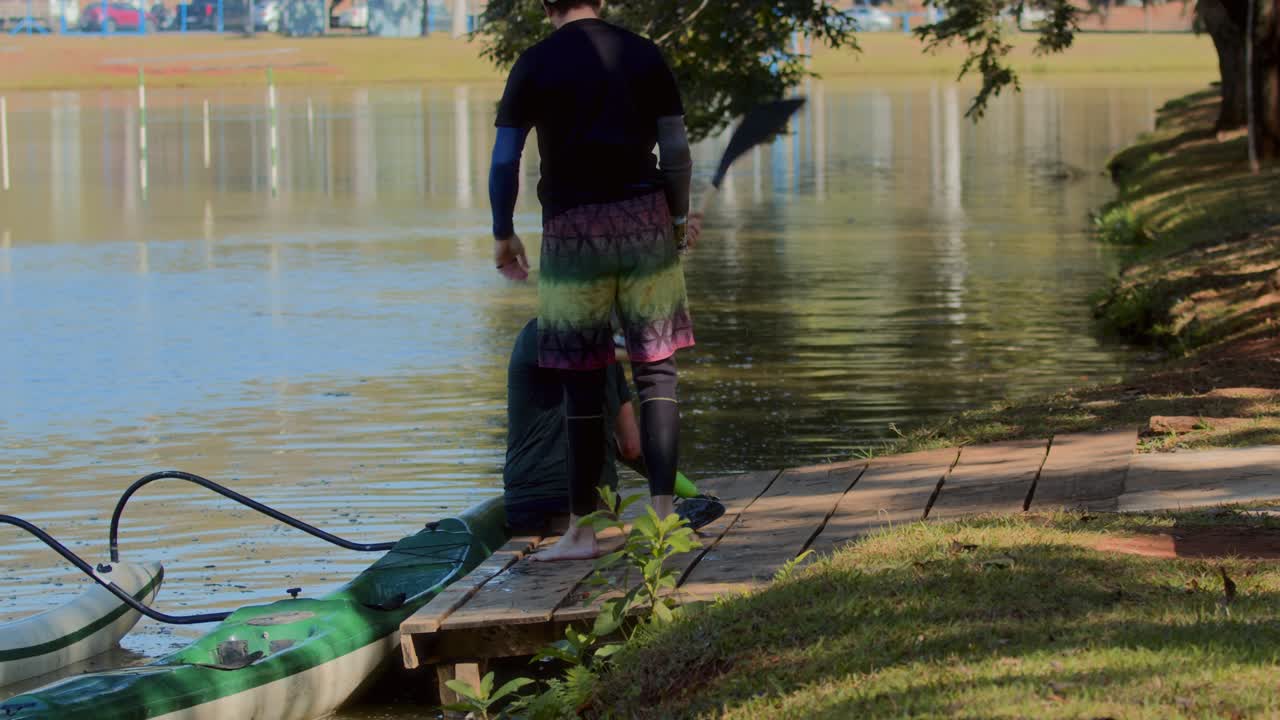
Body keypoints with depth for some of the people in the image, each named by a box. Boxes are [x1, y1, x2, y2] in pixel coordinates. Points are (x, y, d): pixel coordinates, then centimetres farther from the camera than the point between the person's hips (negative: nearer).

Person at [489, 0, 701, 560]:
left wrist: (503, 235, 11)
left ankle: (581, 529, 8)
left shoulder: (535, 64, 0)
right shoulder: (644, 56, 5)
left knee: (582, 383, 4)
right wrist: (680, 214, 18)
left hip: (572, 228, -1)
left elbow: (504, 161, -1)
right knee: (656, 368, 4)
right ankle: (662, 510, -5)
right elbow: (676, 150, 4)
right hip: (644, 217, 1)